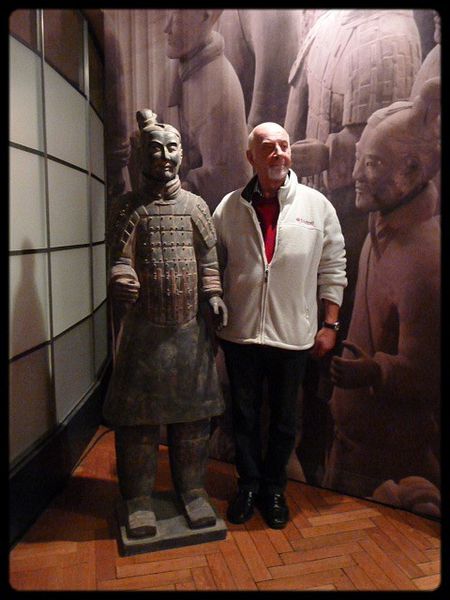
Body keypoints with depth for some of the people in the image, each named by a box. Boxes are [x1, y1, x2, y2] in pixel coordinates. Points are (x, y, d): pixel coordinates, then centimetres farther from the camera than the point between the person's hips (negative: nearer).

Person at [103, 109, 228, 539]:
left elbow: (207, 255, 10)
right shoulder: (131, 207, 1)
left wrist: (212, 294, -4)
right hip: (144, 325, -2)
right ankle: (138, 498, 24)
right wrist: (122, 284, -26)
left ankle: (192, 489, 30)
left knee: (192, 411, 11)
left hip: (190, 326, 3)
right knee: (139, 414, 5)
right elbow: (121, 257, -5)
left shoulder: (195, 205, 8)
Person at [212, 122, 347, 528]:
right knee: (244, 415, 15)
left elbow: (332, 270, 2)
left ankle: (274, 488, 36)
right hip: (240, 334, 1)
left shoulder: (317, 206, -1)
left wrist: (330, 324, 0)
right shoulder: (229, 208, 0)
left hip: (292, 336, 0)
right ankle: (248, 484, 37)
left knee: (284, 419, 14)